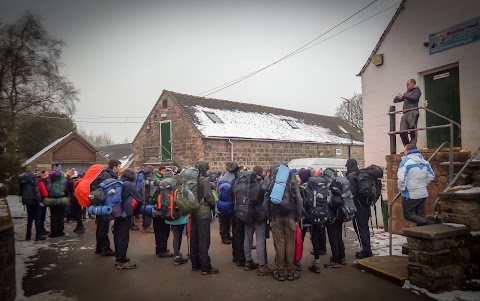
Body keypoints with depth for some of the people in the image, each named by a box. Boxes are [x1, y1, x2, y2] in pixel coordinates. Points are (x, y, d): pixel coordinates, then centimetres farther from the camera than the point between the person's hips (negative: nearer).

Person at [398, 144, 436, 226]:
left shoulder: (406, 161, -16)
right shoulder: (425, 162, 7)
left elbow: (401, 179, -23)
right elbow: (431, 176, 14)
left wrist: (401, 189, -7)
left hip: (410, 195, -7)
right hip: (423, 193, 7)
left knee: (408, 215, 3)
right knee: (420, 216, 14)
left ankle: (428, 223, -14)